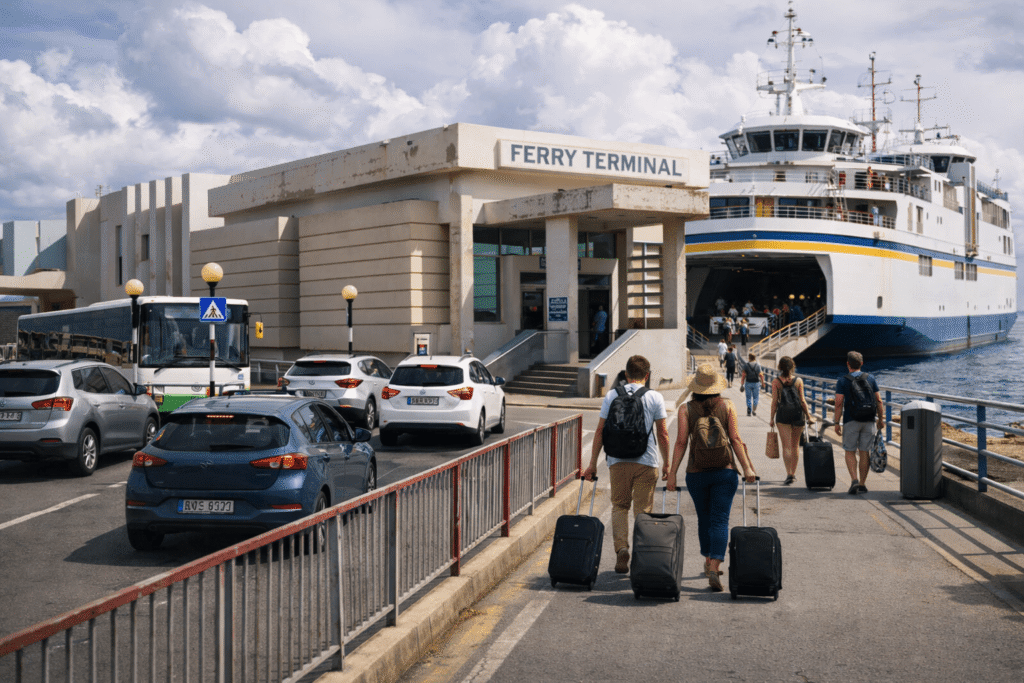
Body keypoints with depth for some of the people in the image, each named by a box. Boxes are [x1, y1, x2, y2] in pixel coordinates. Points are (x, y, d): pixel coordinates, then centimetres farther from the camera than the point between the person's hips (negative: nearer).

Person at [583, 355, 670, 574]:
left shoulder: (611, 396, 4)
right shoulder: (655, 397, 0)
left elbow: (600, 431, 2)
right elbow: (662, 434, 0)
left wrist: (593, 464, 7)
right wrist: (666, 464, 11)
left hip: (618, 460, 1)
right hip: (647, 461, -1)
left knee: (619, 506, 14)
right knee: (643, 510, 7)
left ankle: (621, 546, -6)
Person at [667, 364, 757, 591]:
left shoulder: (686, 409, -2)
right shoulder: (728, 406, -1)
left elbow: (681, 442, -8)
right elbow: (735, 439, -7)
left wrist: (672, 473, -6)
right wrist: (747, 467, -3)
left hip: (696, 473, 1)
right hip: (725, 471, -1)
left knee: (704, 519, 18)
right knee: (720, 521, -3)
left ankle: (709, 562, 33)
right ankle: (714, 568, -17)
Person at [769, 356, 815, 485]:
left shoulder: (776, 382, -4)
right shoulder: (798, 381, -1)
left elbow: (775, 402, -5)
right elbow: (802, 401, -2)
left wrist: (772, 418, 3)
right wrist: (808, 416, 7)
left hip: (783, 415, -2)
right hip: (798, 413, 2)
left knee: (786, 446, -1)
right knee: (795, 445, 15)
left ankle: (789, 474, -14)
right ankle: (793, 473, 23)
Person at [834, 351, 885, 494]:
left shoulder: (843, 381, -4)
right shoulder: (870, 379, 5)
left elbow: (839, 403, -9)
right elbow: (878, 400, 5)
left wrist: (837, 423, -5)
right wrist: (881, 419, 13)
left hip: (851, 421, -3)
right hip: (868, 421, 3)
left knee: (850, 451, 7)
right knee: (864, 452, 7)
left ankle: (854, 480, -11)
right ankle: (862, 485, 9)